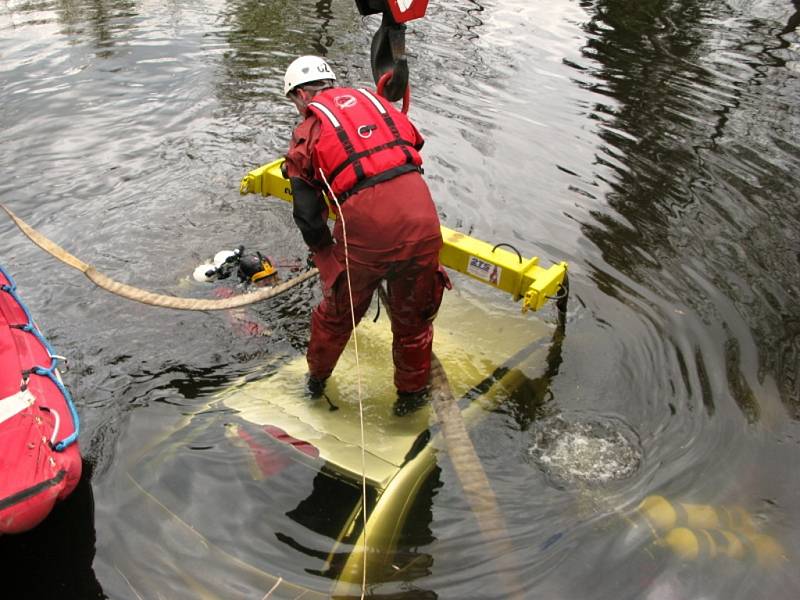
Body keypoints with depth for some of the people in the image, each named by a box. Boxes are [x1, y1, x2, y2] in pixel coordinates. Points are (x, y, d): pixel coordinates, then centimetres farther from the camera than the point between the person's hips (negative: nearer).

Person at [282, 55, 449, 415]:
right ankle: (412, 393, 38)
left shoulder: (307, 132, 11)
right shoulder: (372, 99, 21)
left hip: (365, 226, -2)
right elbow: (414, 144, 26)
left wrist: (325, 254, 23)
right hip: (421, 219, 3)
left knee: (338, 310, 22)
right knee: (413, 315, 21)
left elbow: (308, 214, 7)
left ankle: (317, 378, 45)